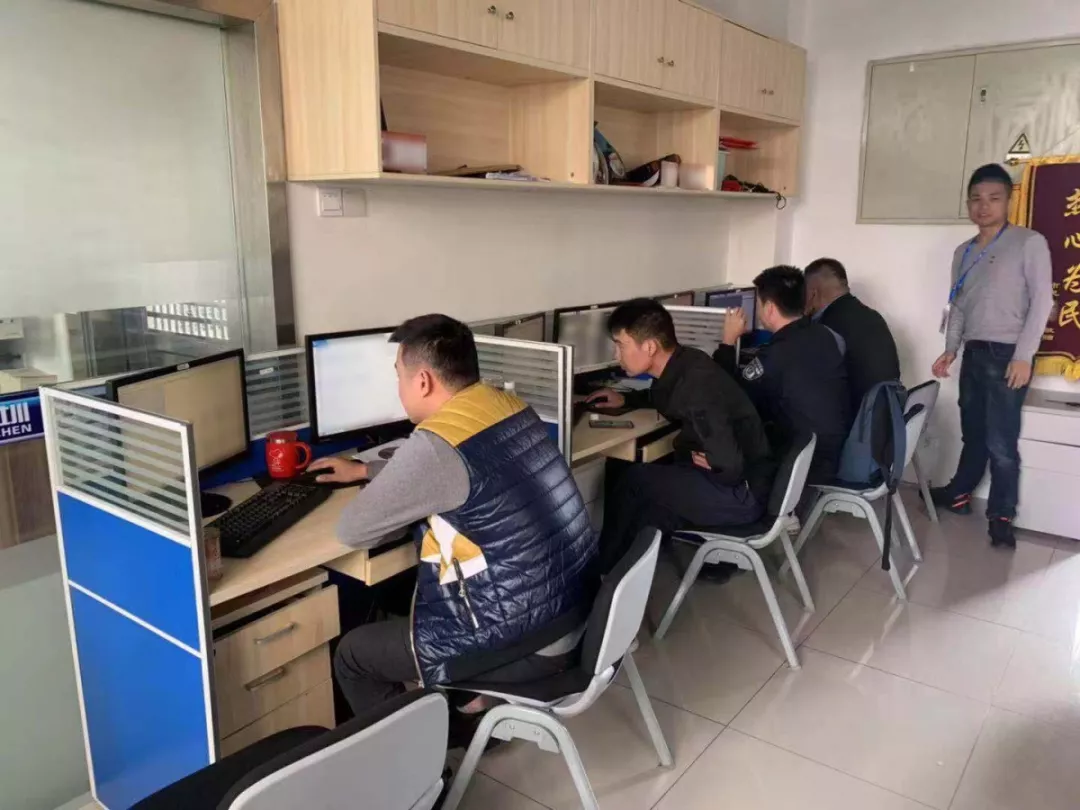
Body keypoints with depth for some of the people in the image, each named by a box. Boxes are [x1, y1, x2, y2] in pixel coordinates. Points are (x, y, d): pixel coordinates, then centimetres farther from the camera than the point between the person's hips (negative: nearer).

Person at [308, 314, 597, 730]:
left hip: (527, 643, -8)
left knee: (352, 653, 10)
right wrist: (364, 470, 31)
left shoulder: (436, 444, -22)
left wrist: (373, 490, 11)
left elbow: (353, 531, -9)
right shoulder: (507, 406, 4)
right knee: (410, 597, 29)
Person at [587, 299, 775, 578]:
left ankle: (604, 569, 11)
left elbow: (730, 468, -33)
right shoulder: (682, 364, 0)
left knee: (633, 480, -8)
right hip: (735, 479, 9)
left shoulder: (695, 385, -28)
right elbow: (666, 398, 26)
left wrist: (703, 463, -12)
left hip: (742, 493, -9)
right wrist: (625, 399, 14)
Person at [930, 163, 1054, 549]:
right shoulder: (963, 253, 14)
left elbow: (1042, 302, -8)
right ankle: (959, 493, 29)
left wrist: (1024, 356, -14)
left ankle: (1001, 516, 7)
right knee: (973, 432, 15)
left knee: (1001, 442, -5)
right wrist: (950, 349, 7)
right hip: (973, 354, 5)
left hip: (1007, 355, -5)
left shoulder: (1029, 243, -3)